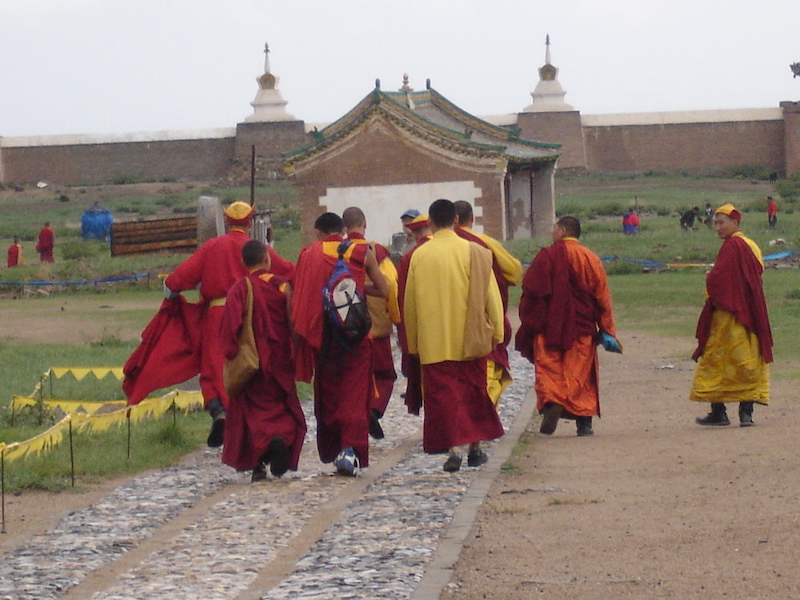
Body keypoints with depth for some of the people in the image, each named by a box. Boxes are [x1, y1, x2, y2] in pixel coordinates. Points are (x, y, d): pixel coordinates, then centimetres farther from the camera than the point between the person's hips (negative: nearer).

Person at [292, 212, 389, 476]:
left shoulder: (308, 254, 3)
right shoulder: (362, 252, 3)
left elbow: (298, 296, -1)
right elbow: (384, 290, 7)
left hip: (321, 333, 1)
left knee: (327, 392, 13)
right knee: (354, 393, -2)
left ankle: (330, 451, 16)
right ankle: (350, 448, -19)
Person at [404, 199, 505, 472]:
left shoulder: (419, 255, -2)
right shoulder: (474, 252, -4)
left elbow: (410, 301, 5)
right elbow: (490, 294, -2)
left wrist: (413, 341, 14)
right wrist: (496, 331, 8)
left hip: (433, 341, -1)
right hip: (471, 337, 1)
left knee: (442, 395, 0)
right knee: (474, 391, 15)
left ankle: (452, 449, -12)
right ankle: (475, 447, 20)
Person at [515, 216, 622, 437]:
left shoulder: (548, 256, -5)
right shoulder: (591, 259, 6)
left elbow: (531, 290, -7)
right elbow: (603, 298, 5)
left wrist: (528, 322, 2)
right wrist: (607, 331, 7)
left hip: (549, 326, -3)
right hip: (582, 328, 3)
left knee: (548, 369, -2)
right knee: (581, 372, 8)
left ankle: (551, 403, -28)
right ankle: (584, 421, 5)